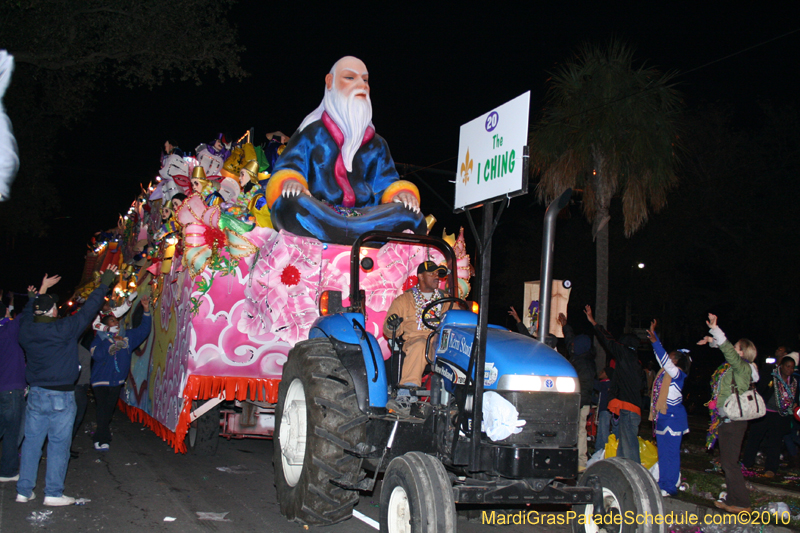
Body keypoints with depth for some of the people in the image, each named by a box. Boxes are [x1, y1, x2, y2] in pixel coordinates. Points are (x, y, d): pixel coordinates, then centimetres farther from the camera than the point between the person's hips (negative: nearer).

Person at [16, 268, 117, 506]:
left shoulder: (26, 331, 0)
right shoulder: (63, 330, -15)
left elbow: (28, 313, 23)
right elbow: (88, 310, -9)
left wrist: (42, 290, 36)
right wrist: (104, 283, 1)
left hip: (35, 394, 5)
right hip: (61, 397, -5)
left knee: (32, 441, 12)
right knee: (58, 444, 2)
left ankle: (24, 490, 17)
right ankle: (53, 493, 5)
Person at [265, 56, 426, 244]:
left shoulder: (376, 143, 26)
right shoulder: (312, 132, 17)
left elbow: (386, 182, 16)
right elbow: (287, 168, 7)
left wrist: (403, 192, -9)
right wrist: (289, 182, -18)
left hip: (365, 215, 3)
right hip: (317, 214, -2)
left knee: (410, 215, -26)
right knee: (290, 204, -38)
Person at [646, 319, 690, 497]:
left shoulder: (677, 374, -11)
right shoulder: (665, 371, 11)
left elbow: (665, 359, -26)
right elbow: (661, 355, 19)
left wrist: (655, 341, -32)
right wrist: (653, 333, 18)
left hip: (673, 417, -9)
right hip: (662, 416, 9)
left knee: (671, 453, -5)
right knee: (662, 453, 13)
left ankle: (671, 487, -1)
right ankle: (662, 484, 20)